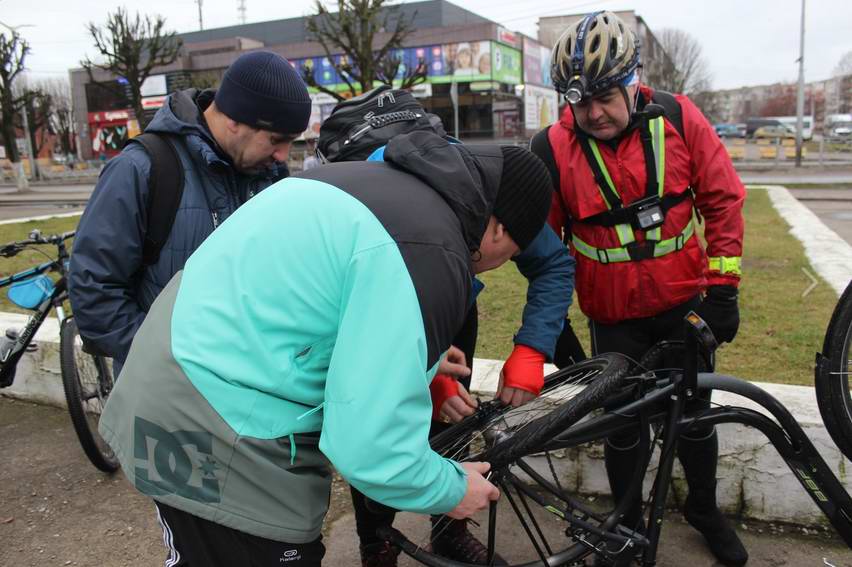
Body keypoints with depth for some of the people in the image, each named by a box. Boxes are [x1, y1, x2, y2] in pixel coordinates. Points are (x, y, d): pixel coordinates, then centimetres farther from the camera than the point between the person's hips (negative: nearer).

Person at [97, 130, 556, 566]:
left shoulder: (370, 181, 7)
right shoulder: (430, 251, -21)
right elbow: (371, 445, -24)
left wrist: (418, 362, 21)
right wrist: (453, 490, -5)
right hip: (214, 447, -9)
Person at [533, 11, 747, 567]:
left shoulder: (678, 117, -10)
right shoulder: (554, 149, -13)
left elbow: (723, 198, -2)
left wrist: (722, 287, -4)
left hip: (685, 303, 1)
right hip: (615, 317, -1)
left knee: (695, 412, 15)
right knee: (623, 423, 9)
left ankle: (705, 508, 41)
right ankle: (629, 522, 33)